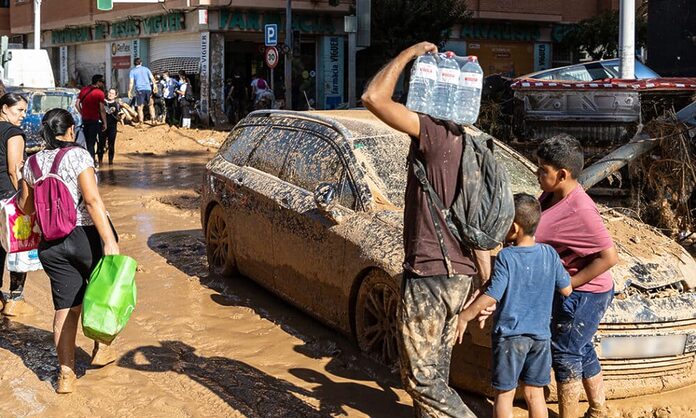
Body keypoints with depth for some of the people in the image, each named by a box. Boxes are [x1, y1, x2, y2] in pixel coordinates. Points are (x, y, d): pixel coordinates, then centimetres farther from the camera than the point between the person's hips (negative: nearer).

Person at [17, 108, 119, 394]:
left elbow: (26, 206, 15)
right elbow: (92, 200, -20)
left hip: (52, 245, 4)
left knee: (65, 307, 8)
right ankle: (102, 349, 29)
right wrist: (110, 241, -23)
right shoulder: (77, 156, -11)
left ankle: (66, 374, 7)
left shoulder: (32, 163, 5)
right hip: (88, 236, -4)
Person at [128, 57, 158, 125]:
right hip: (148, 88, 3)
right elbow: (152, 78, 5)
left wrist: (129, 92, -2)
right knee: (151, 105, 18)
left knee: (140, 107, 0)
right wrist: (154, 85, 11)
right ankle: (153, 119, 15)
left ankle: (141, 122, -3)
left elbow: (131, 82, -3)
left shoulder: (133, 71, 4)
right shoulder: (146, 69, 12)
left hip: (140, 90, -3)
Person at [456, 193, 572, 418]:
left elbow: (491, 297, -17)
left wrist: (464, 317, -7)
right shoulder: (549, 254, -3)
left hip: (509, 334, -4)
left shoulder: (506, 257, -15)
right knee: (535, 394, 13)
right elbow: (566, 290, 5)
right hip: (540, 334, 4)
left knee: (504, 395, 8)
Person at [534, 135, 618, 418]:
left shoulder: (580, 210, -27)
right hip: (570, 293, 9)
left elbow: (609, 256, -27)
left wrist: (568, 284, -22)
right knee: (581, 351, 21)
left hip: (583, 294, -9)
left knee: (565, 353, 2)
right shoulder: (551, 196, -1)